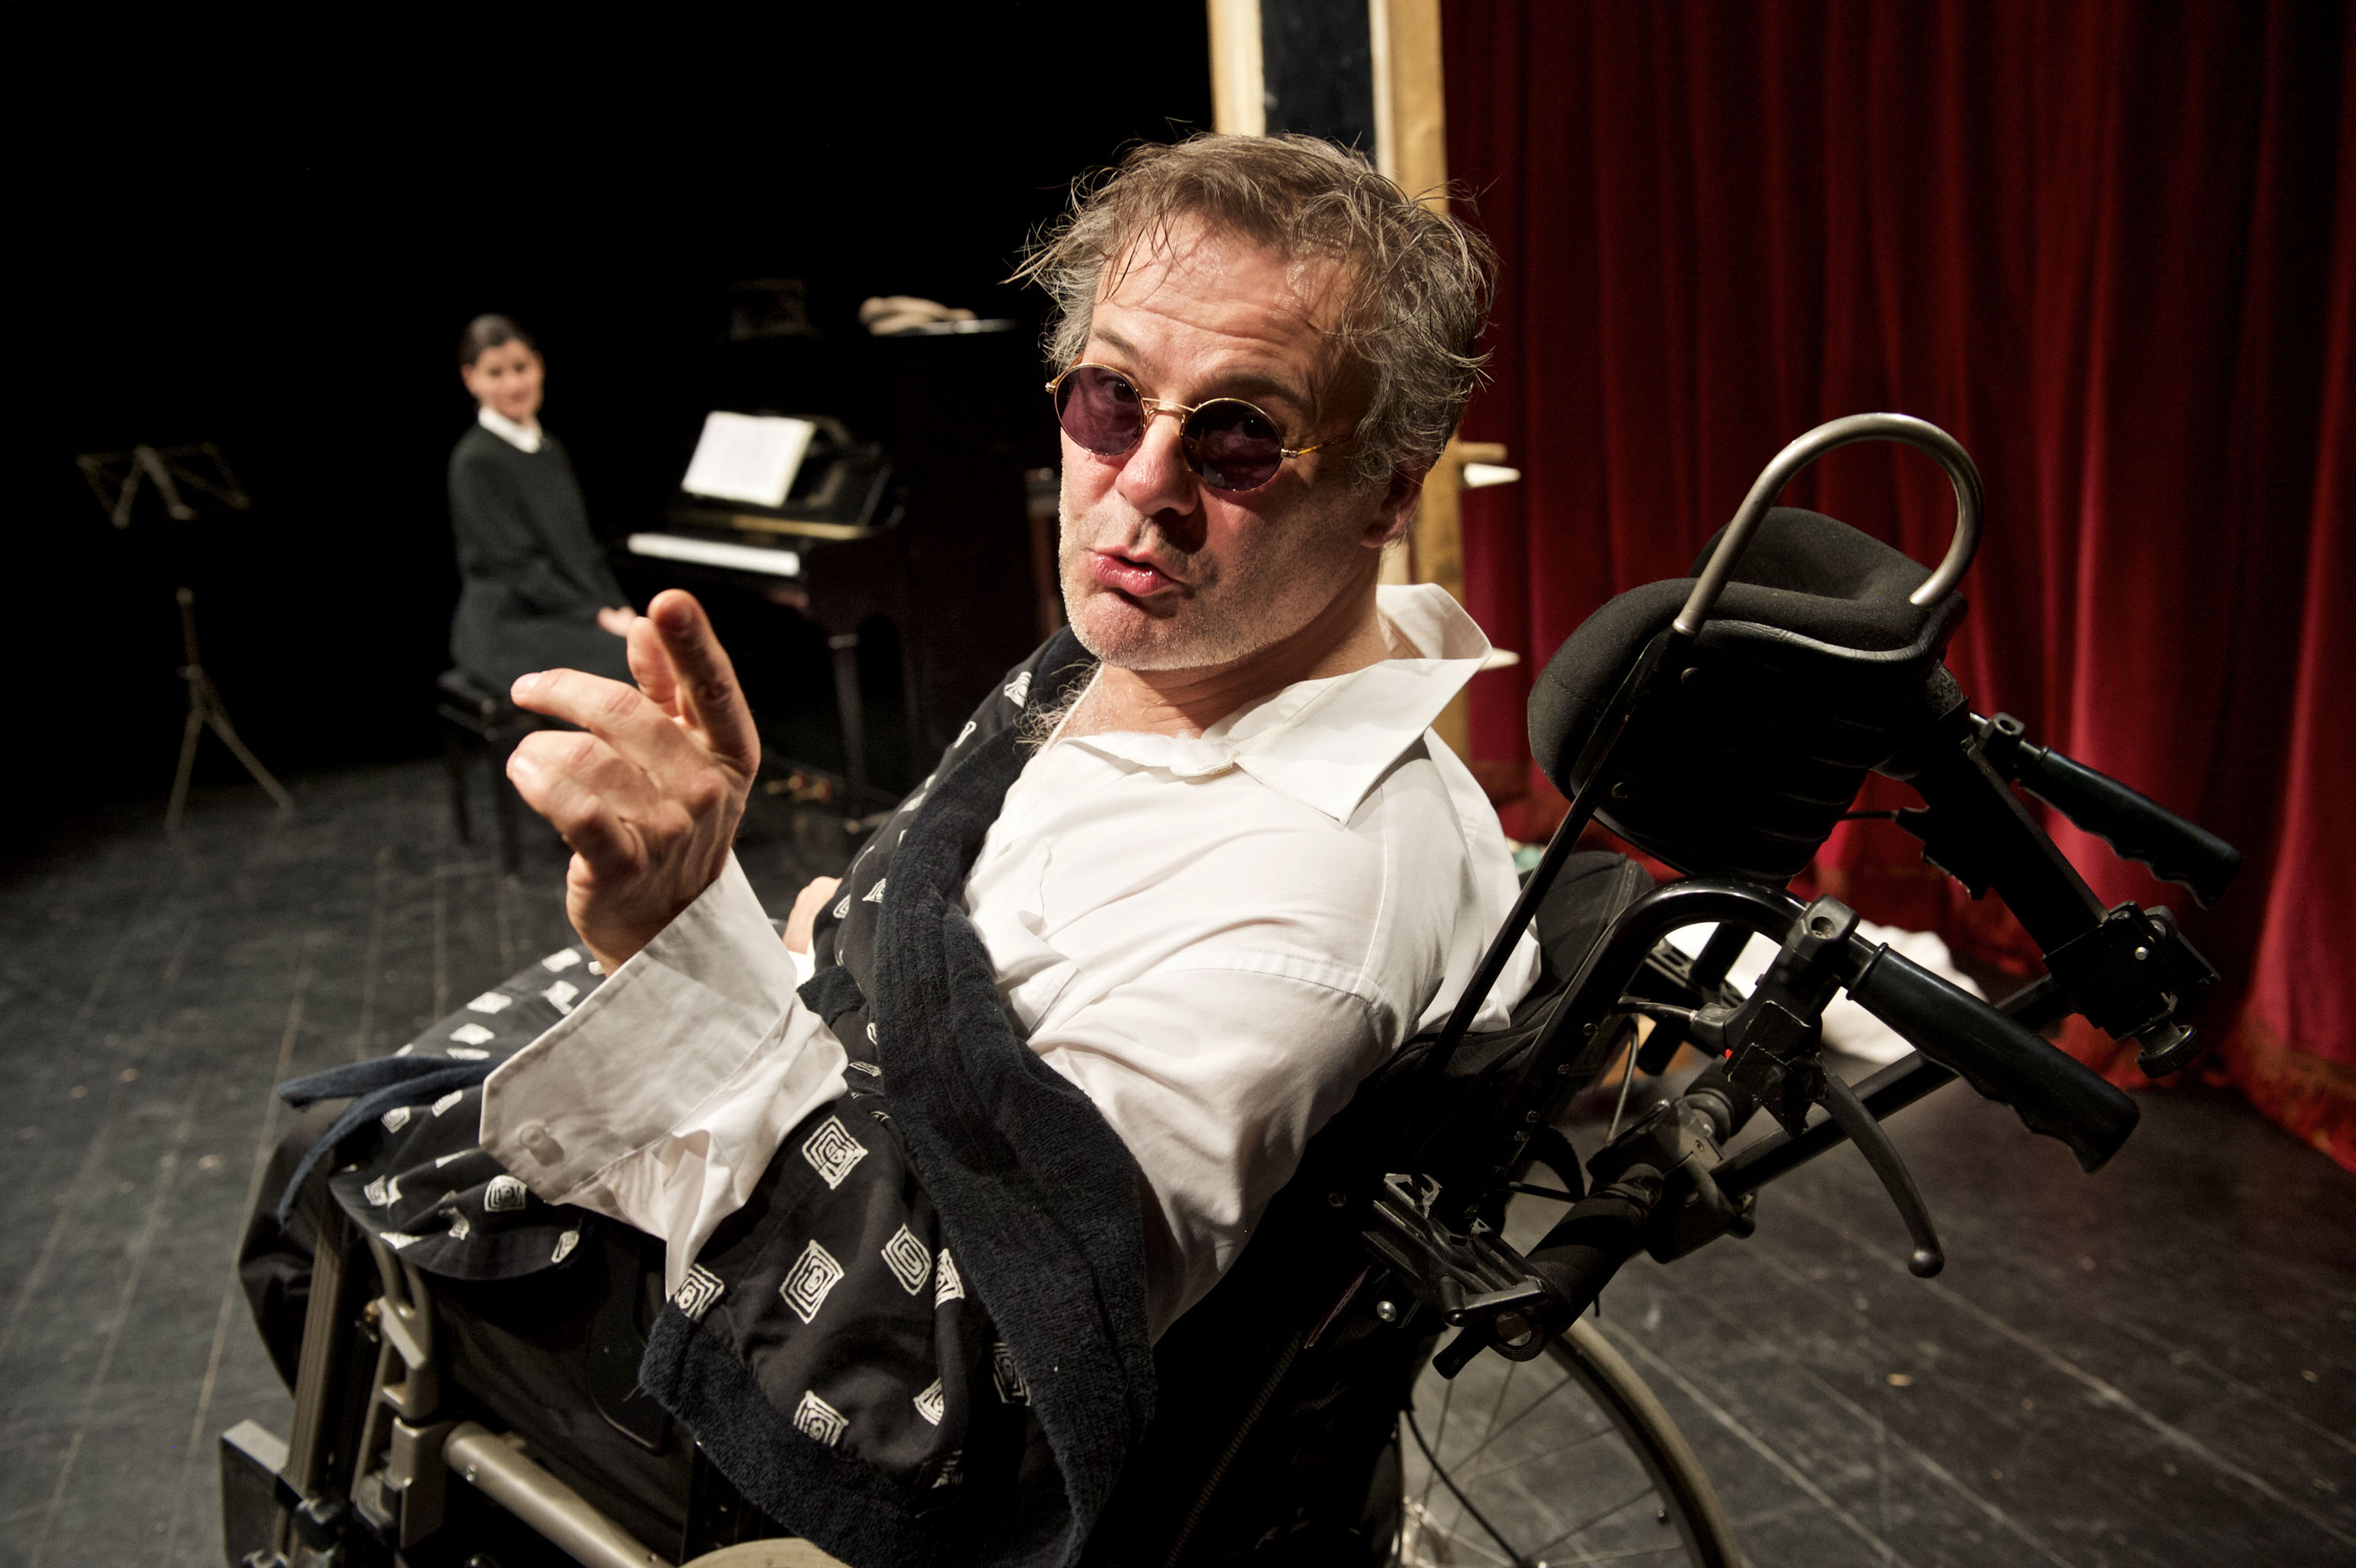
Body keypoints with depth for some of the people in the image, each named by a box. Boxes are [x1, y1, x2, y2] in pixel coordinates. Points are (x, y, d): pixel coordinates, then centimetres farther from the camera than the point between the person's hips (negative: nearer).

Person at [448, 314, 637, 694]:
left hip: (569, 616, 7)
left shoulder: (551, 450, 17)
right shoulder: (475, 460, -7)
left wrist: (621, 611, 1)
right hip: (507, 628, -7)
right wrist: (599, 616, -15)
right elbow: (516, 565, -13)